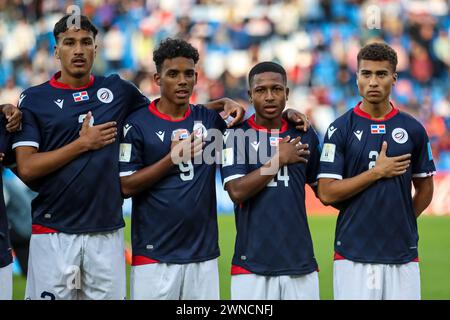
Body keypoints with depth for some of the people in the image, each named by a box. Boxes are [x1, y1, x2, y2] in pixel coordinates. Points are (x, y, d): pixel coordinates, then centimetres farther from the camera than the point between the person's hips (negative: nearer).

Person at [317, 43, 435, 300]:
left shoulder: (413, 129, 7)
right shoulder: (341, 129, 0)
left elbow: (425, 189, 17)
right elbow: (327, 193, -6)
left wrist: (400, 223, 10)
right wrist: (378, 172, -8)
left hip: (403, 254, 2)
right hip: (353, 256, -2)